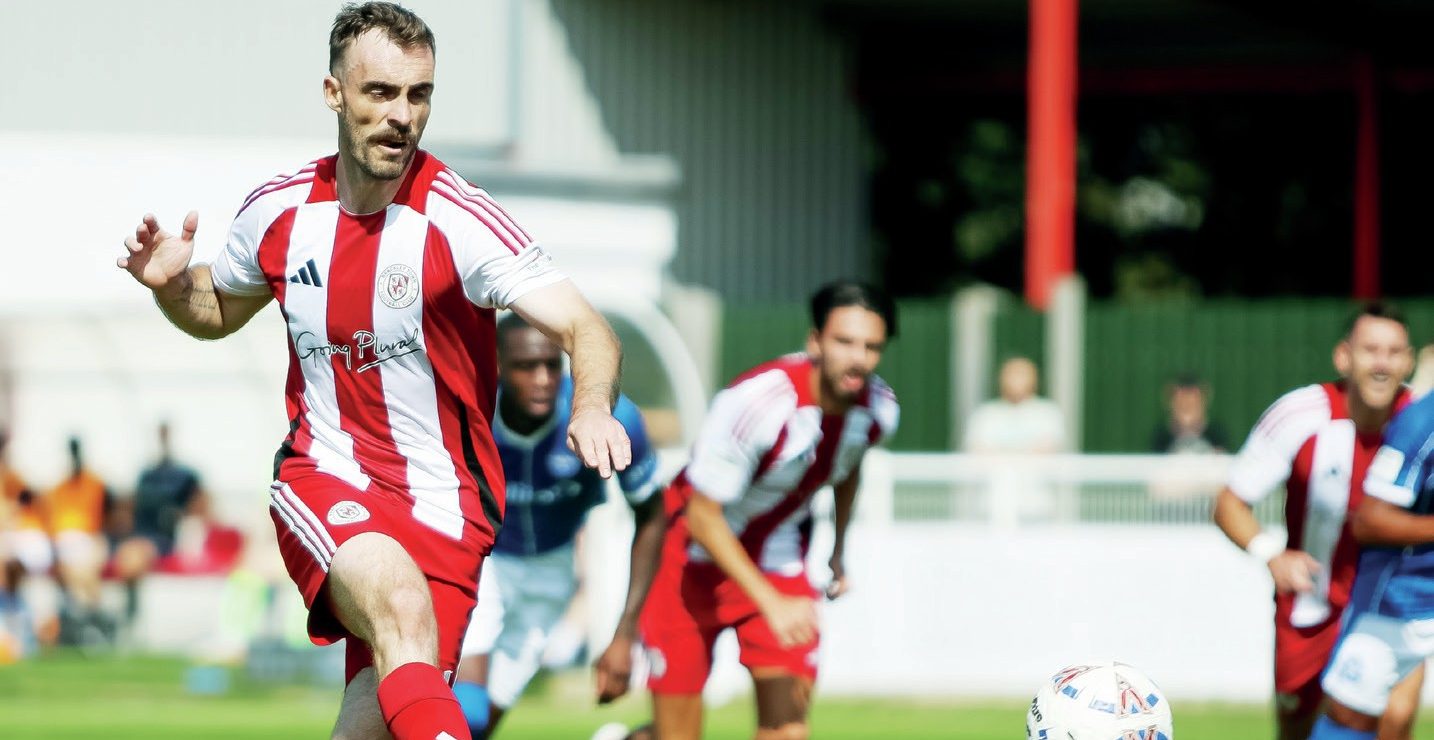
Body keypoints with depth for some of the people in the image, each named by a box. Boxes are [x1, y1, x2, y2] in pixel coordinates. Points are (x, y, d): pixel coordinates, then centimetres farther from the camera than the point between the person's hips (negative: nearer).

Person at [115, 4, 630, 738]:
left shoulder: (459, 221, -14)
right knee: (401, 601, -33)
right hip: (322, 484, 1)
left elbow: (587, 330, -23)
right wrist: (170, 282, -2)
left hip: (443, 504, -1)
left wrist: (591, 407, -44)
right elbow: (216, 313, 21)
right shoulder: (278, 211, 0)